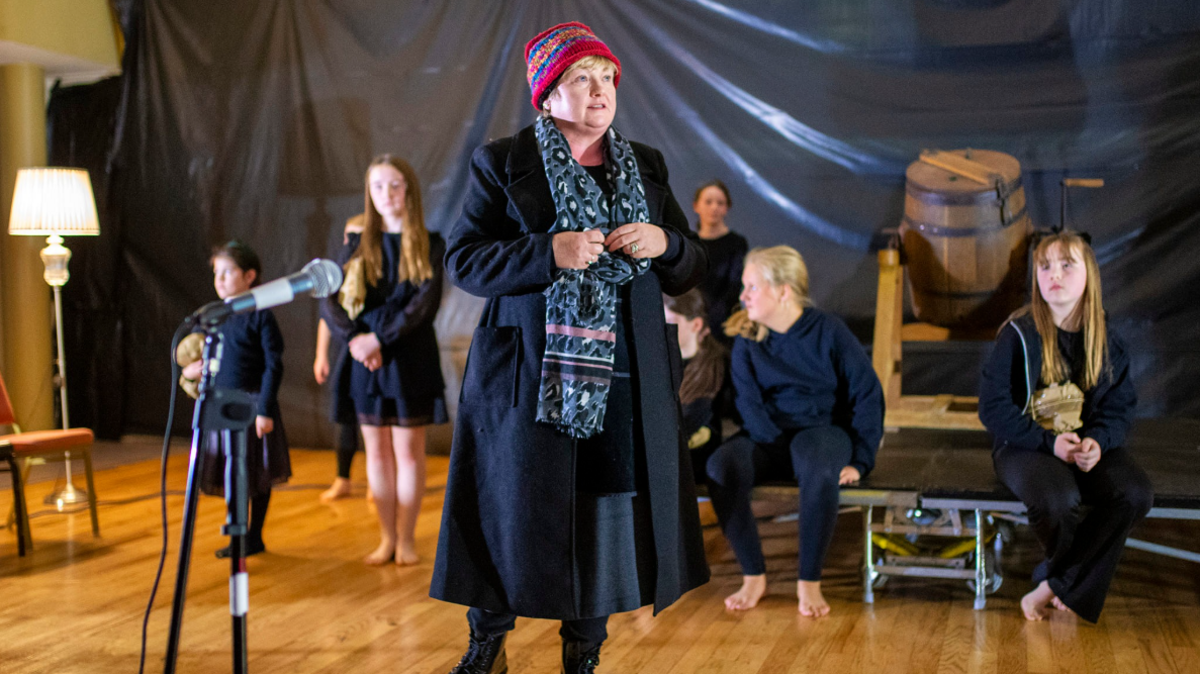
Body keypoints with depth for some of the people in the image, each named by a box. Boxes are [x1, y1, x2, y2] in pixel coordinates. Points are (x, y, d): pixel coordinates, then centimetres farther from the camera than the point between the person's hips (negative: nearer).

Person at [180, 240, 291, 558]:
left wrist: (265, 410, -17)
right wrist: (191, 369, 1)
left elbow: (273, 366, -13)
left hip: (251, 406, -6)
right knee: (229, 475, 12)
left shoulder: (260, 316, -11)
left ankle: (254, 537, 18)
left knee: (257, 475, 6)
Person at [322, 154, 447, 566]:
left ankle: (407, 538, 13)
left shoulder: (429, 246, 0)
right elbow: (329, 301, 1)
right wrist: (354, 338, -15)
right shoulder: (357, 245, 8)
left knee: (408, 451, 3)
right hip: (366, 360, 3)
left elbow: (427, 302, -11)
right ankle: (386, 539, 17)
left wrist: (379, 338, -17)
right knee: (377, 451, 7)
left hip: (411, 359, -2)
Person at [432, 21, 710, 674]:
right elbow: (461, 259, -5)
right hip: (529, 375, -3)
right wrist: (548, 253, -18)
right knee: (513, 513, 2)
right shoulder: (501, 163, 3)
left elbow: (690, 269, 16)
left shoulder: (645, 166, 14)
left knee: (608, 517, 4)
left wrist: (663, 245, -8)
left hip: (624, 379, 3)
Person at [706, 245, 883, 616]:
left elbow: (868, 395, -5)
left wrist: (860, 460, -12)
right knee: (721, 467, -30)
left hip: (822, 428, -3)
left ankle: (809, 582, -21)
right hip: (768, 435, 3)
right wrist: (776, 444, -20)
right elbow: (749, 402, -4)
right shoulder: (747, 340, 3)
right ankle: (753, 576, -17)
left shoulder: (828, 331, -5)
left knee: (820, 472, -39)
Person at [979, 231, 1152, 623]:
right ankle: (1075, 586, 1)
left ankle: (1052, 584, -12)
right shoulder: (1018, 335, -6)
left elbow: (1121, 407, 6)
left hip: (1091, 445, 4)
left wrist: (1097, 441, -16)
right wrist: (1049, 441, -19)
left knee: (1135, 494, -26)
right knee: (1058, 500, -35)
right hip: (1026, 444, -4)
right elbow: (993, 407, -9)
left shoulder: (1106, 341, 6)